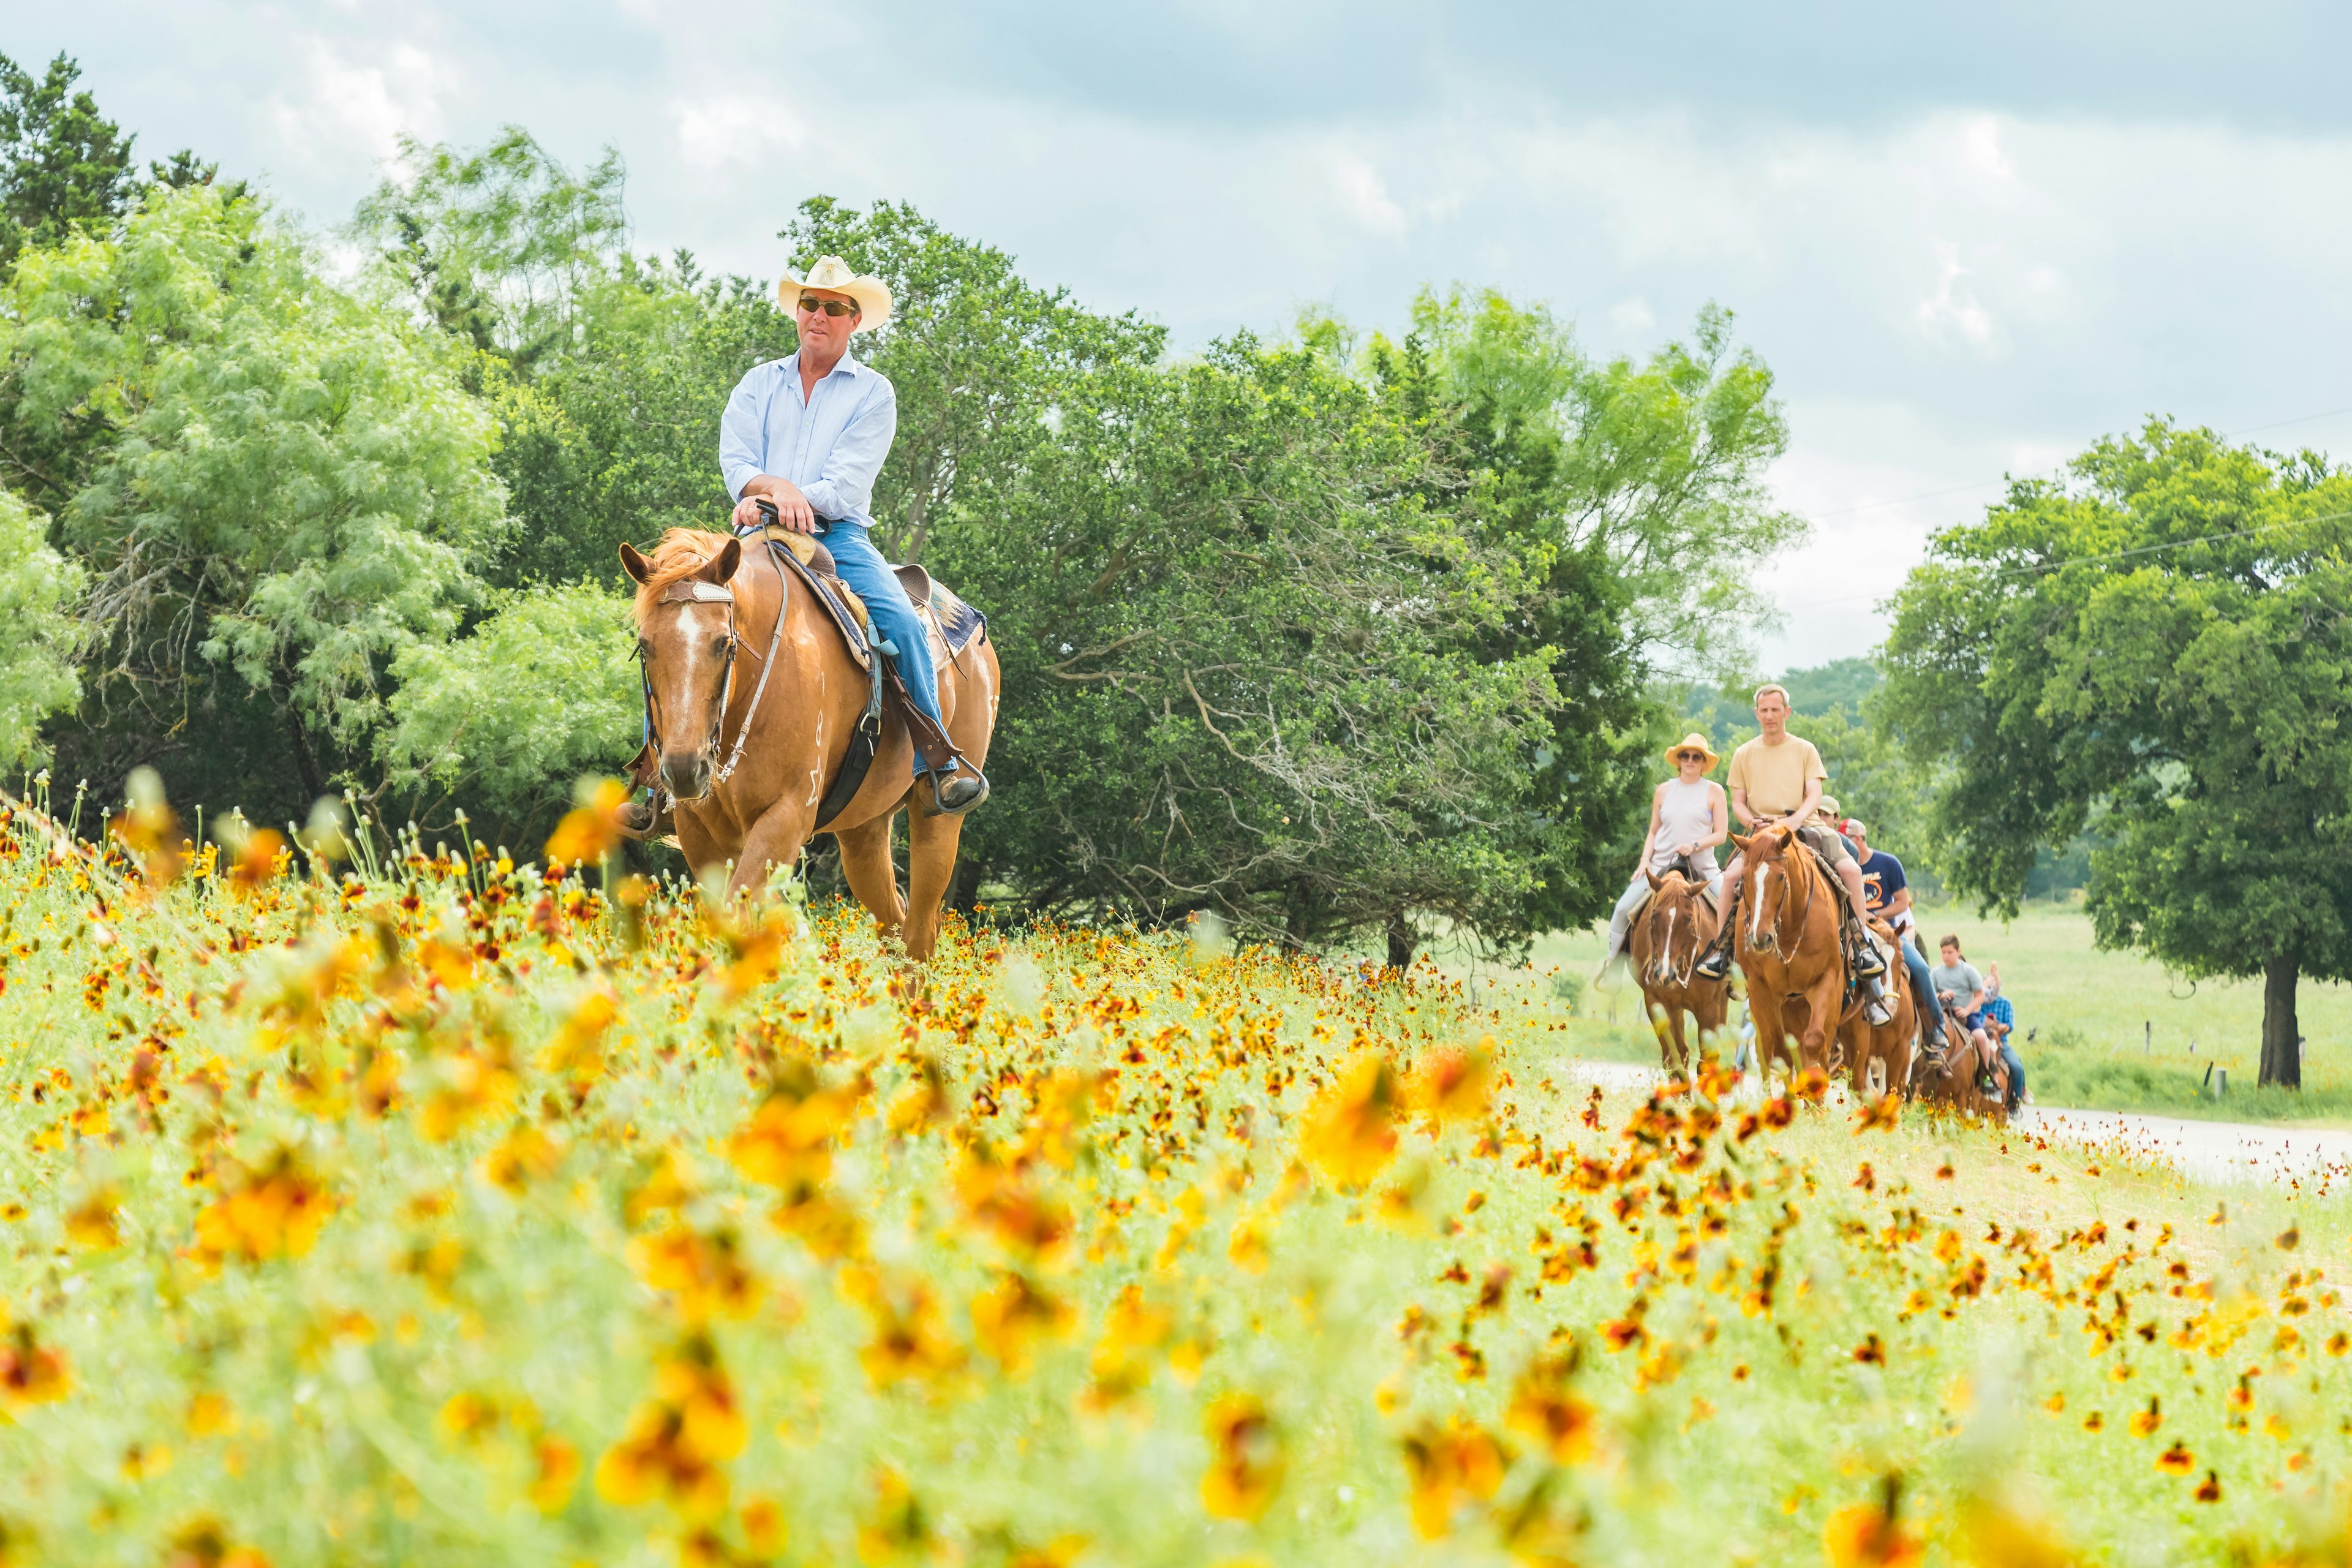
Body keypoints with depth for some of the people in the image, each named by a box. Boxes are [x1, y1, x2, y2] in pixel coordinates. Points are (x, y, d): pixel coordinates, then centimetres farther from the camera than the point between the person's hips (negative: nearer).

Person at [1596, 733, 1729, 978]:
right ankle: (1609, 960, 4)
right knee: (1623, 908, -11)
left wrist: (1695, 845, -18)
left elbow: (1721, 834, -3)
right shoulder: (1664, 791, 10)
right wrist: (1645, 860, 0)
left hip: (1702, 866, -2)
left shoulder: (1714, 791, 2)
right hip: (1660, 866, 2)